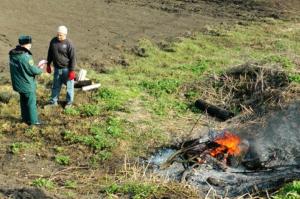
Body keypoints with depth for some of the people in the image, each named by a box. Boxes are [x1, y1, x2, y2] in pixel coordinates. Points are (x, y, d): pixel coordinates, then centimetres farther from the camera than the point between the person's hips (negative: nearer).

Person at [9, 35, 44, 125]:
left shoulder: (13, 54, -1)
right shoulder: (25, 57, -29)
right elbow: (34, 71, -22)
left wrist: (36, 66, 7)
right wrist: (40, 69, 0)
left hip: (18, 83, 8)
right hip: (27, 84, -8)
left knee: (23, 101, 23)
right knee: (31, 102, 8)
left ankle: (25, 117, 37)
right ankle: (33, 120, 19)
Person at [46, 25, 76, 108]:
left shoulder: (69, 44, -15)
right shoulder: (53, 41, -1)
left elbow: (73, 58, -13)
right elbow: (50, 54, 12)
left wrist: (72, 71, -13)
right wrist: (48, 65, 14)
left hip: (66, 69, -4)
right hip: (57, 68, 5)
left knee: (69, 86, 8)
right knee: (56, 85, 15)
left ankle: (69, 102, 24)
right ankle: (53, 101, 27)